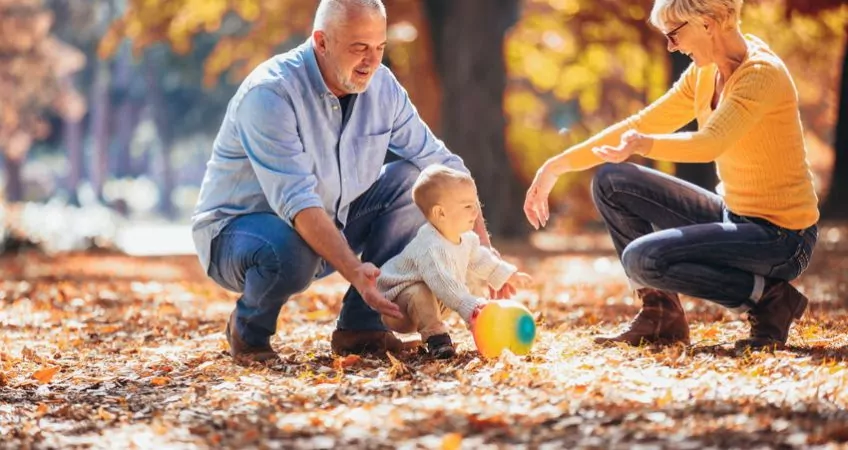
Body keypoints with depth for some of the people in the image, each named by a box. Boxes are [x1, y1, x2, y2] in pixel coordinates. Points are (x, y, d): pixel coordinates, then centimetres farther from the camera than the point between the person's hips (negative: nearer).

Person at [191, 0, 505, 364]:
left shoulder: (381, 86, -5)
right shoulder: (270, 93, -26)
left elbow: (442, 163, -2)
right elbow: (296, 201, -36)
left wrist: (483, 247, -13)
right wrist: (353, 270, -47)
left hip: (330, 225, 7)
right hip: (239, 228, -7)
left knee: (416, 180, -9)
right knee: (293, 251, -40)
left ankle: (360, 326, -6)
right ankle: (248, 330, -6)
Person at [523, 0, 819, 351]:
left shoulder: (762, 73, -20)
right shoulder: (704, 74, 5)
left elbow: (711, 142, -36)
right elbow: (640, 125, 11)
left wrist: (644, 145, -52)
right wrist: (557, 166, 7)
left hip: (781, 236, -9)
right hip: (733, 216, 9)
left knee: (643, 258, -24)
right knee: (611, 181, 3)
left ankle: (769, 298, -8)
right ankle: (660, 316, 5)